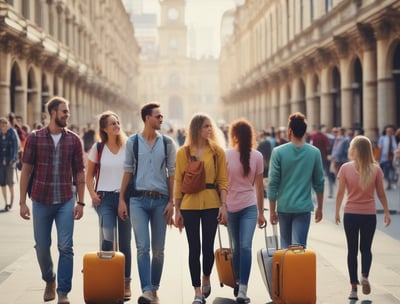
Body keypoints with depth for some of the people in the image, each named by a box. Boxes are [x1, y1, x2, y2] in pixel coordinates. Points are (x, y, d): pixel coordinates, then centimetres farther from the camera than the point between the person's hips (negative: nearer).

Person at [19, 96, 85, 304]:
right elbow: (26, 170, 0)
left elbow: (79, 173, 6)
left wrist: (80, 202, 1)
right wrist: (22, 202, -3)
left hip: (66, 201, 0)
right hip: (41, 201, 0)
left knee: (65, 247, -6)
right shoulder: (35, 138, 0)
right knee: (42, 247, 9)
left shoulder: (74, 140, 3)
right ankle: (49, 281, 35)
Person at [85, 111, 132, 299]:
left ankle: (126, 283, 14)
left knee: (124, 242, 6)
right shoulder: (98, 148, 3)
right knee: (107, 237, -17)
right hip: (105, 197, -1)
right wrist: (93, 194, -5)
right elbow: (89, 175, 9)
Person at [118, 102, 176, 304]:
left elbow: (172, 173, 5)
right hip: (139, 199, -1)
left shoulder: (167, 143, 5)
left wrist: (171, 202, -1)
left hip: (160, 200, 1)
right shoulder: (133, 142, 4)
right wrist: (121, 199, 3)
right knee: (142, 247, -10)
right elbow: (128, 172, 7)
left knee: (158, 249, 6)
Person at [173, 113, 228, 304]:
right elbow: (178, 182, 5)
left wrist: (223, 205, -7)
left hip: (211, 203, 0)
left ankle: (206, 279, 30)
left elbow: (223, 180, 3)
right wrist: (177, 209, 2)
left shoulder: (217, 151, 5)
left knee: (207, 246, 1)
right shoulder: (183, 152, 5)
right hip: (189, 204, 0)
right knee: (194, 248, 1)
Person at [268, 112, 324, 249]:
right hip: (304, 207, 0)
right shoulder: (314, 153, -1)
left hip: (284, 207, 0)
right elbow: (319, 183, 5)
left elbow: (273, 183, -6)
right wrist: (319, 208, 16)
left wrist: (272, 210, 2)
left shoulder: (278, 152, -6)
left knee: (285, 244, 18)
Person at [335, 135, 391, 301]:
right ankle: (364, 276, -10)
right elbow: (381, 193, 0)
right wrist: (386, 212, 11)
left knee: (352, 250, 10)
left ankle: (354, 287, 8)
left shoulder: (346, 168, -9)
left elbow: (340, 193, -5)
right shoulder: (375, 169, -5)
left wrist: (337, 212, 7)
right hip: (369, 215, 1)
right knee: (366, 248, 15)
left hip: (351, 214, -1)